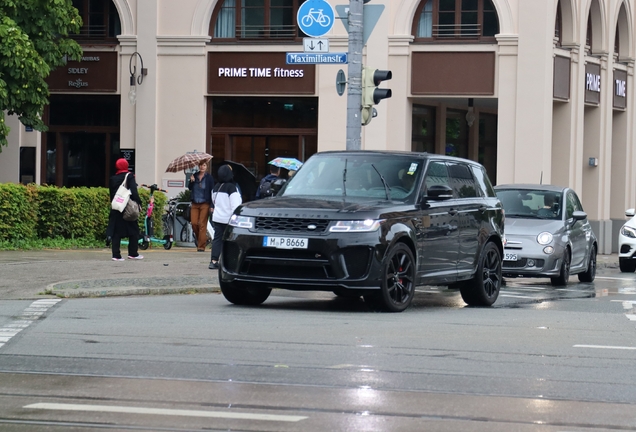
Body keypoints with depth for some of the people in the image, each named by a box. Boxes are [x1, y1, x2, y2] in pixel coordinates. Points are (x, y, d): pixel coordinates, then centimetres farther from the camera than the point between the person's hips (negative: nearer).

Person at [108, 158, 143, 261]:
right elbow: (134, 191, -14)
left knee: (116, 233, 4)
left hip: (115, 210, 4)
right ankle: (133, 253, 8)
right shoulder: (129, 176, -4)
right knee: (134, 230, 7)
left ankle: (116, 255, -2)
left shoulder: (113, 179, 9)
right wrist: (138, 202, -12)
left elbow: (111, 194, 13)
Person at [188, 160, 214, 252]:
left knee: (202, 225, -6)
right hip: (195, 204, 4)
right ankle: (200, 239, 20)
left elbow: (212, 192, -4)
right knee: (194, 223, -4)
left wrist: (212, 205, -10)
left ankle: (201, 246, -3)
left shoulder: (209, 178, -3)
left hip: (205, 204, -4)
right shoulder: (195, 176, 8)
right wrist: (191, 181, -11)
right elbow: (190, 188, 10)